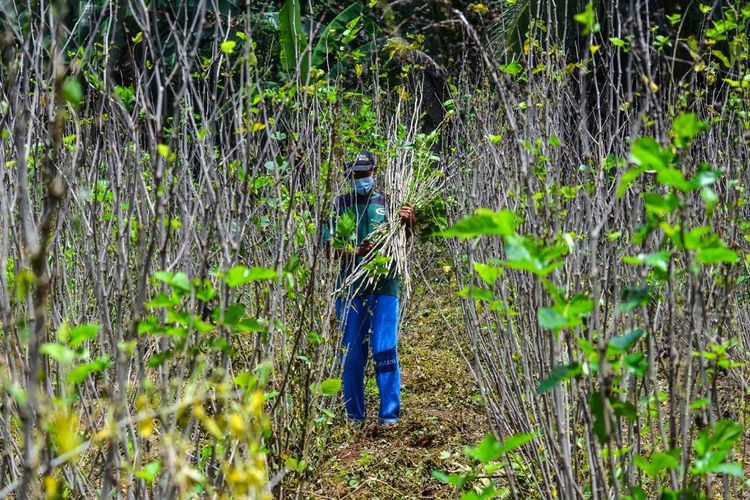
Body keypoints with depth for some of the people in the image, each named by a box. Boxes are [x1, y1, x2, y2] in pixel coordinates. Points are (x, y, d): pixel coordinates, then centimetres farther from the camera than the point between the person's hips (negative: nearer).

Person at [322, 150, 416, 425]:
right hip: (350, 287, 1)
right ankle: (354, 416, 16)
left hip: (384, 286, -1)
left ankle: (390, 414, 2)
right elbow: (331, 248, 0)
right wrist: (357, 253, -19)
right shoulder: (339, 205, 7)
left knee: (385, 351, -5)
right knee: (351, 354, 6)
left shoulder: (388, 203, 8)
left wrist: (409, 223, -21)